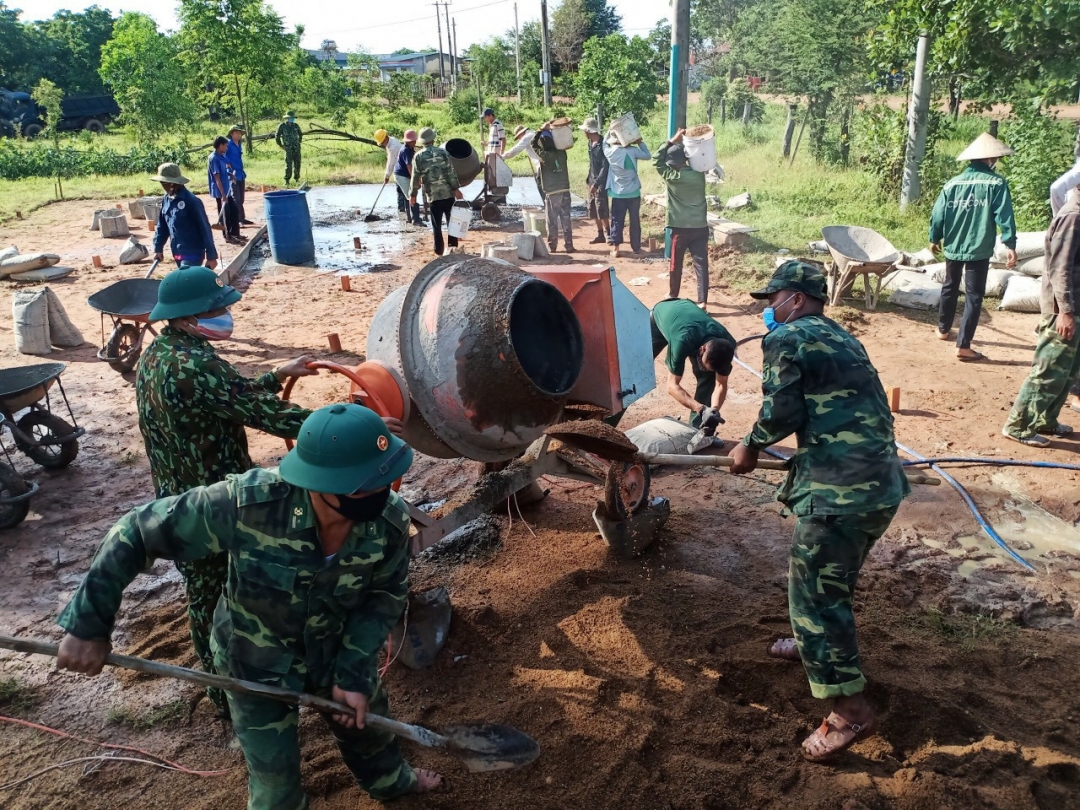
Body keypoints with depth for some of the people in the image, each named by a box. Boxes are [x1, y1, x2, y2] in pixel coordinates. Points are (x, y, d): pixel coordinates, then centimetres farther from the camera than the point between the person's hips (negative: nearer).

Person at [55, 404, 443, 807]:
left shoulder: (390, 519, -30)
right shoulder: (246, 504, -40)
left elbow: (387, 593, -11)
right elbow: (136, 532, -26)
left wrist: (354, 672, -15)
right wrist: (89, 624, -23)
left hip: (337, 648, 3)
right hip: (258, 661, -3)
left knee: (365, 720, 30)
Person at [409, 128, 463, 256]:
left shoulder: (418, 156, -1)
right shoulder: (443, 152, -1)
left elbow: (415, 177, -1)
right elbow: (451, 173, -5)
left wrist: (413, 194, 7)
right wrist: (456, 188, -1)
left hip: (433, 196, 0)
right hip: (448, 193, 0)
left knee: (437, 225, 6)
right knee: (451, 221, 12)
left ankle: (439, 251, 7)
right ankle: (453, 246, 14)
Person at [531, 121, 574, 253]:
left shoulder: (544, 155, -10)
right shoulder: (562, 153, 1)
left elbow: (534, 144, 5)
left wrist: (542, 130, 7)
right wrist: (551, 131, 16)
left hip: (551, 192, -3)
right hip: (565, 190, 4)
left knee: (552, 220, 5)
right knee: (566, 219, 7)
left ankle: (552, 245, 8)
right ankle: (569, 245, 8)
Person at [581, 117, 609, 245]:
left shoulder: (603, 145, -17)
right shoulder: (591, 143, 8)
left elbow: (605, 167, -20)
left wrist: (597, 183, -22)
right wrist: (589, 179, 16)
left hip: (601, 182, -9)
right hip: (593, 181, 9)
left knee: (602, 210, -9)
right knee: (593, 210, 9)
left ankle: (608, 234, 2)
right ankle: (600, 234, 17)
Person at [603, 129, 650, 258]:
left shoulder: (609, 152, -8)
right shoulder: (632, 150, -12)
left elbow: (605, 143, 15)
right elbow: (648, 155, 1)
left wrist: (611, 132, 10)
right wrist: (640, 142, 10)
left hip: (618, 193, 1)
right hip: (633, 192, -1)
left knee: (617, 221, 6)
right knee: (635, 220, 11)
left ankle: (615, 248, 1)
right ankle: (636, 247, 19)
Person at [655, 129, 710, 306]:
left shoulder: (672, 177, -11)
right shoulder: (699, 174, 0)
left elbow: (656, 161, 2)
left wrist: (672, 141, 0)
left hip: (680, 228, -2)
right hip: (700, 227, 3)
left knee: (675, 264, 15)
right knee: (701, 264, 0)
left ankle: (673, 296, 30)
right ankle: (702, 301, -2)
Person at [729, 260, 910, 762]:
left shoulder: (786, 337, -3)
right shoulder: (840, 339, 23)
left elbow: (782, 412, -11)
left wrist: (750, 447, 6)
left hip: (841, 491, -9)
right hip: (881, 483, 9)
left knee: (814, 590, -1)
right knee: (827, 578, 27)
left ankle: (850, 712, 4)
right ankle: (813, 645, 47)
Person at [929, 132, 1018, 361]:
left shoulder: (953, 183, 1)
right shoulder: (996, 183, -9)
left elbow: (938, 214, 4)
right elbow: (1004, 216, -15)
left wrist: (935, 238, 18)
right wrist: (1010, 244, -15)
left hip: (953, 247, 4)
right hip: (979, 250, -4)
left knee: (950, 288, 24)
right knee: (974, 296, -1)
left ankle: (944, 329, 39)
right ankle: (963, 346, -5)